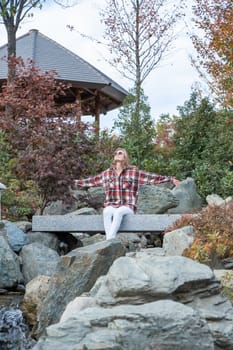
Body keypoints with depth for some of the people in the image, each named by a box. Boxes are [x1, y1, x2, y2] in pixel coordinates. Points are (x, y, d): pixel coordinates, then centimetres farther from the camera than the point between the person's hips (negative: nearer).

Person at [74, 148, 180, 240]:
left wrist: (170, 179, -7)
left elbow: (151, 177, 1)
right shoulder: (107, 173, 15)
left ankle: (109, 240, -44)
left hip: (127, 206, -2)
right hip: (111, 205, 2)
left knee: (118, 212, -36)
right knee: (107, 212, -33)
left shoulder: (134, 172, 6)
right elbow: (92, 180, 27)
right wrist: (76, 182, 32)